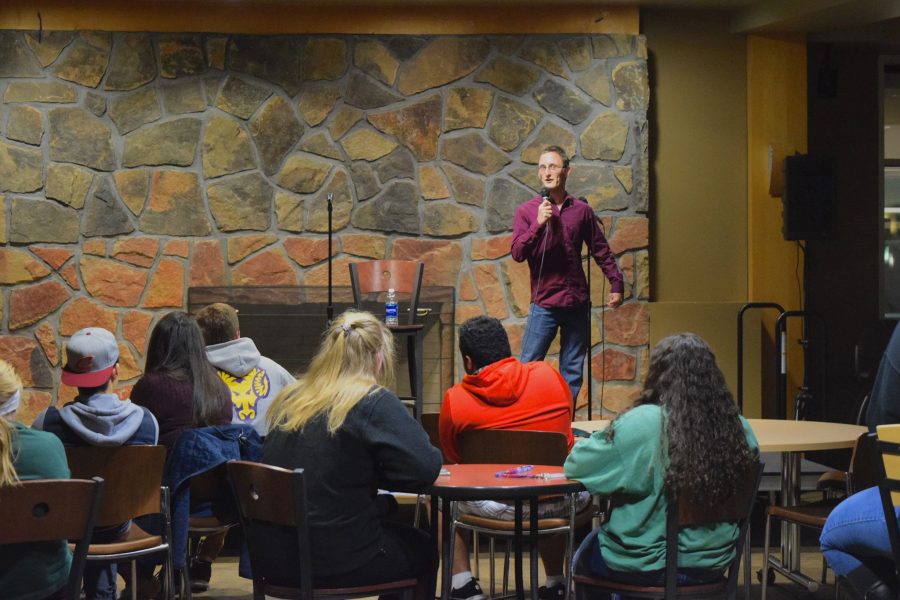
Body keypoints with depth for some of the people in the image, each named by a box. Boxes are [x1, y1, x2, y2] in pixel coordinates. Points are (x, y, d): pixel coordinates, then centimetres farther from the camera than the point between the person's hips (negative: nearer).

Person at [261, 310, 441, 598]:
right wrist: (375, 474, 1)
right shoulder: (374, 402, -12)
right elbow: (425, 468, -17)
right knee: (422, 547, 25)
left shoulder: (288, 399, 6)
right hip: (339, 561, -6)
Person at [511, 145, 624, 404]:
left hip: (577, 303, 3)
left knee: (572, 372, 7)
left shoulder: (581, 210, 6)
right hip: (544, 303, -2)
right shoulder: (527, 211, 0)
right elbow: (518, 253, -10)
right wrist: (539, 224, -21)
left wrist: (616, 284, 9)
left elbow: (601, 251, 13)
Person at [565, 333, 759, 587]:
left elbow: (575, 467, -10)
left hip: (647, 567, -5)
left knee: (584, 555, 29)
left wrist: (603, 442, 9)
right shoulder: (739, 427, -9)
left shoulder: (639, 424, -21)